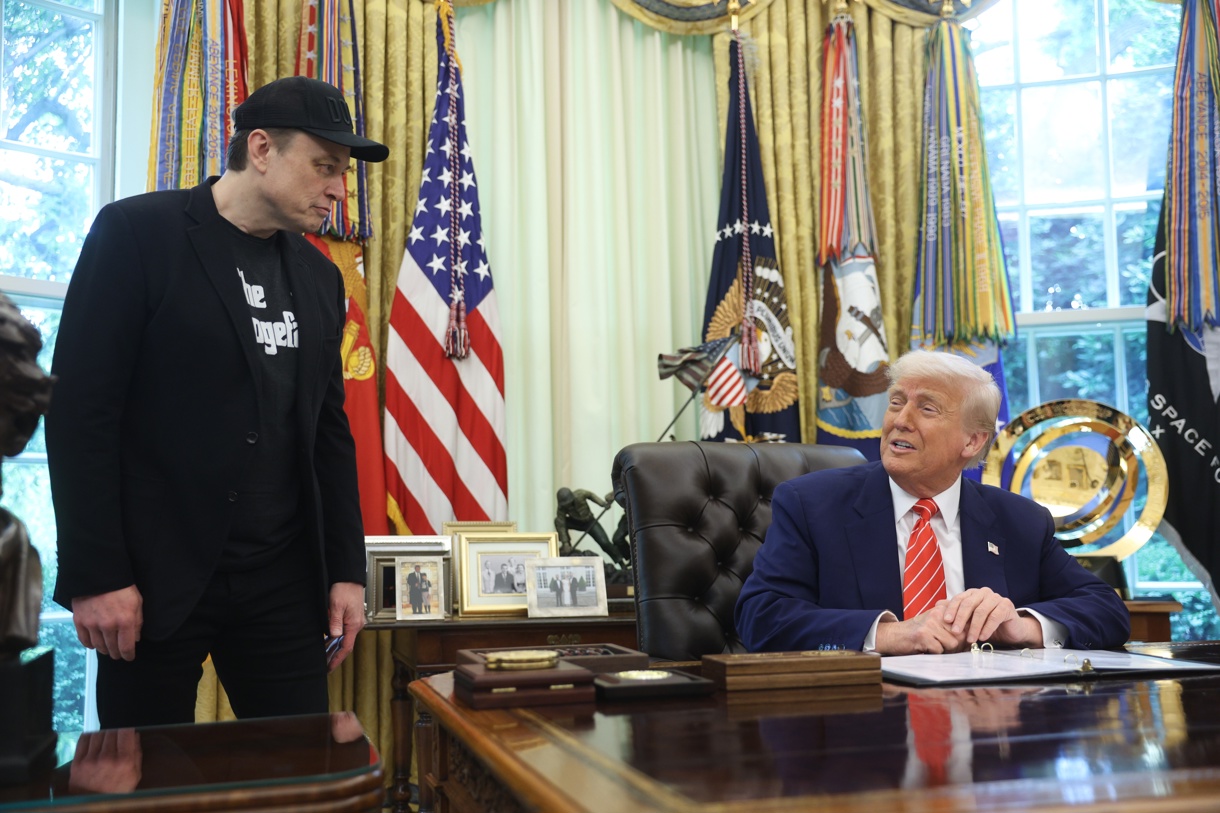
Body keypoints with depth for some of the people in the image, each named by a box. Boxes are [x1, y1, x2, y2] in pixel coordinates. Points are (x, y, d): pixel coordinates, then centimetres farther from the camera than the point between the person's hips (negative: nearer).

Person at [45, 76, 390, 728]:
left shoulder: (319, 277, 12)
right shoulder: (138, 232, -5)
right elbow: (80, 407, -9)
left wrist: (346, 571, 9)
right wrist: (94, 575, -13)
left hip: (283, 582, 5)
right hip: (154, 578, -4)